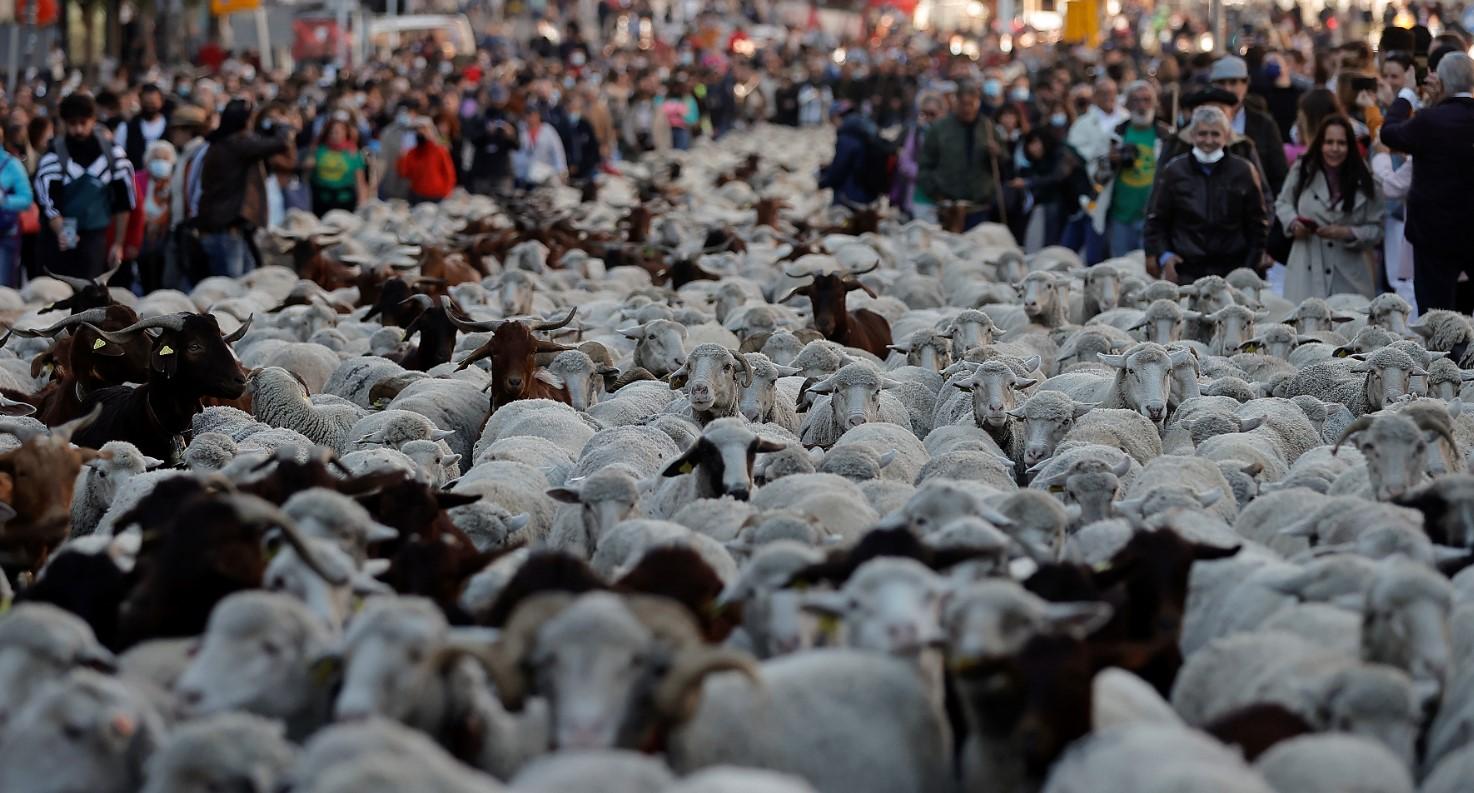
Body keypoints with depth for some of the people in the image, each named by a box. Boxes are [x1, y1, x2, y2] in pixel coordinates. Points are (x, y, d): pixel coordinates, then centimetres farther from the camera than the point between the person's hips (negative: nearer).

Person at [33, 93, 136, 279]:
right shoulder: (54, 157, -10)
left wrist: (118, 244, 5)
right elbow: (49, 203, -17)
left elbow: (123, 201, 5)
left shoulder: (113, 154, -3)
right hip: (60, 236, -1)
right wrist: (61, 233, -36)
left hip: (95, 237, 1)